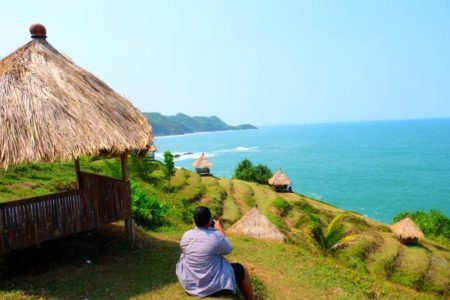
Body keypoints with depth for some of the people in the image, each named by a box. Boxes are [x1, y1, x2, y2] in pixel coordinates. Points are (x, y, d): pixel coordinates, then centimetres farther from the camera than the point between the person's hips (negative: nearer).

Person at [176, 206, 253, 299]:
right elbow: (228, 249, -1)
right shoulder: (216, 236, -20)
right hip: (212, 286, -5)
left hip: (188, 283, 5)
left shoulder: (186, 235, -9)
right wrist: (220, 229, 10)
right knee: (241, 269, 15)